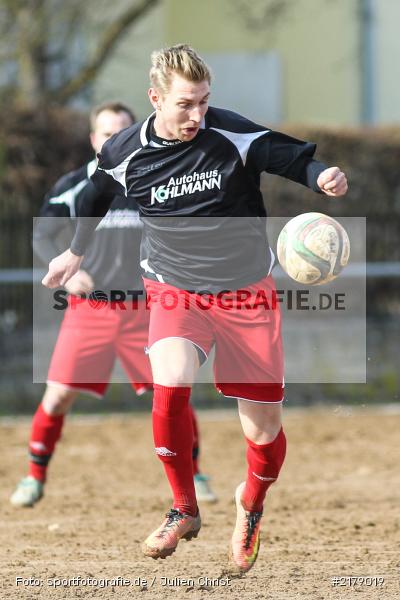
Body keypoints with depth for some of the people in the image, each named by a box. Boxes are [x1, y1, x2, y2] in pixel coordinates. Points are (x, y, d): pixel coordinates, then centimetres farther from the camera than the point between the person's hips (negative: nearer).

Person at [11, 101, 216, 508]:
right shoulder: (74, 186, -3)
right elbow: (42, 235, 3)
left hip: (143, 310, 1)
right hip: (88, 307, -1)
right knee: (58, 395, -8)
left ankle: (193, 476, 16)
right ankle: (35, 478, 9)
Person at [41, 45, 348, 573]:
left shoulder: (235, 136, -16)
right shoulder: (125, 154, -8)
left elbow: (297, 158, -11)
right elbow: (97, 194, 14)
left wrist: (323, 176, -35)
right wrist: (76, 252, 28)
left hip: (246, 292, 0)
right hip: (175, 288, 0)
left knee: (265, 432, -1)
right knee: (170, 387, -28)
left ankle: (251, 506, 34)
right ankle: (184, 511, -6)